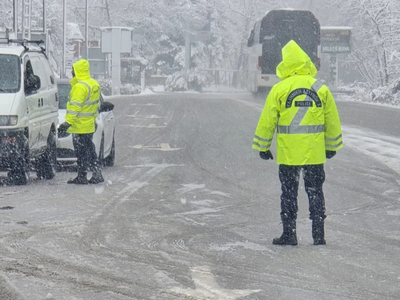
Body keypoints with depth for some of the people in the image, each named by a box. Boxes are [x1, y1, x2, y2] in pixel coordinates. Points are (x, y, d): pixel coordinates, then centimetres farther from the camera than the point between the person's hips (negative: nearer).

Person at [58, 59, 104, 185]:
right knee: (90, 150, 16)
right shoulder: (94, 84, 11)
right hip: (90, 125, 9)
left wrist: (67, 123, -23)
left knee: (81, 152, -3)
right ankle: (97, 174, 15)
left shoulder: (80, 87, -19)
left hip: (80, 126, -9)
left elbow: (75, 107, -24)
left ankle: (82, 177, 2)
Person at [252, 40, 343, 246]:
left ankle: (289, 234, 8)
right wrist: (331, 146, 21)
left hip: (288, 153, -2)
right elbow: (332, 121, 9)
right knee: (315, 192, 10)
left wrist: (263, 147, 8)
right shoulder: (321, 89, 2)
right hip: (315, 153, 2)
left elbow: (267, 121, -3)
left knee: (289, 193, 7)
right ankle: (318, 234, 9)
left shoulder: (279, 89, -7)